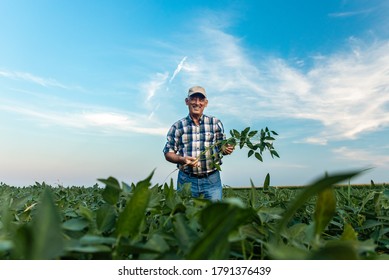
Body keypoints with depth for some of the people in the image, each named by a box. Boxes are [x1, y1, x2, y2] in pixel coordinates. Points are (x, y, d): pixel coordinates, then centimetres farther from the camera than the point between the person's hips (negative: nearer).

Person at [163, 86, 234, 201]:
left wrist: (226, 149, -13)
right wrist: (182, 159, -16)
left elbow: (221, 146, 10)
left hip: (212, 179, 1)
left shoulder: (215, 123, 6)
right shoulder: (177, 126, 3)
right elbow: (168, 153, 3)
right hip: (186, 180, 0)